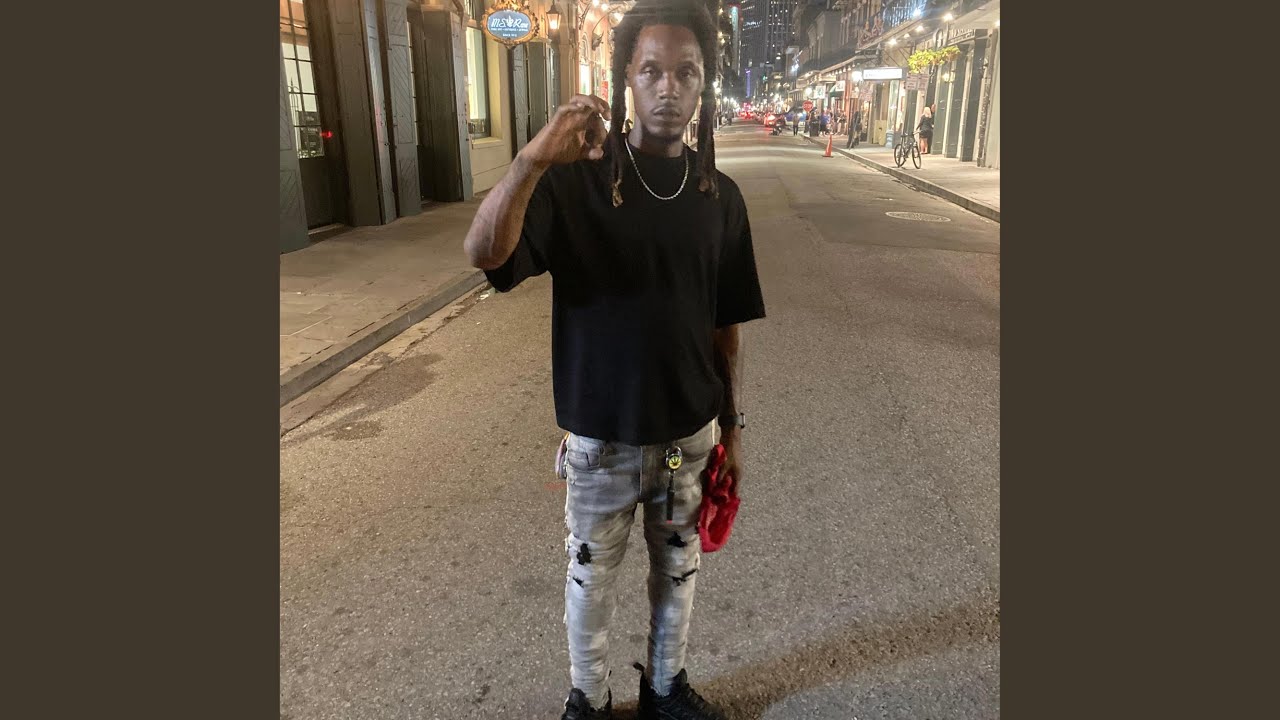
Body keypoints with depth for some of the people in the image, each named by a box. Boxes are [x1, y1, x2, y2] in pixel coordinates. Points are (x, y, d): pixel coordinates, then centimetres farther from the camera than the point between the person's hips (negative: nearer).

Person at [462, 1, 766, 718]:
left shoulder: (720, 196, -2)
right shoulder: (576, 178, -11)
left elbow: (727, 327, 3)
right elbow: (484, 254, -26)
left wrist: (733, 430, 4)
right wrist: (534, 158, -40)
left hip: (690, 433, 3)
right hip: (600, 436, -2)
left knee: (678, 572, 21)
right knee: (591, 579, 17)